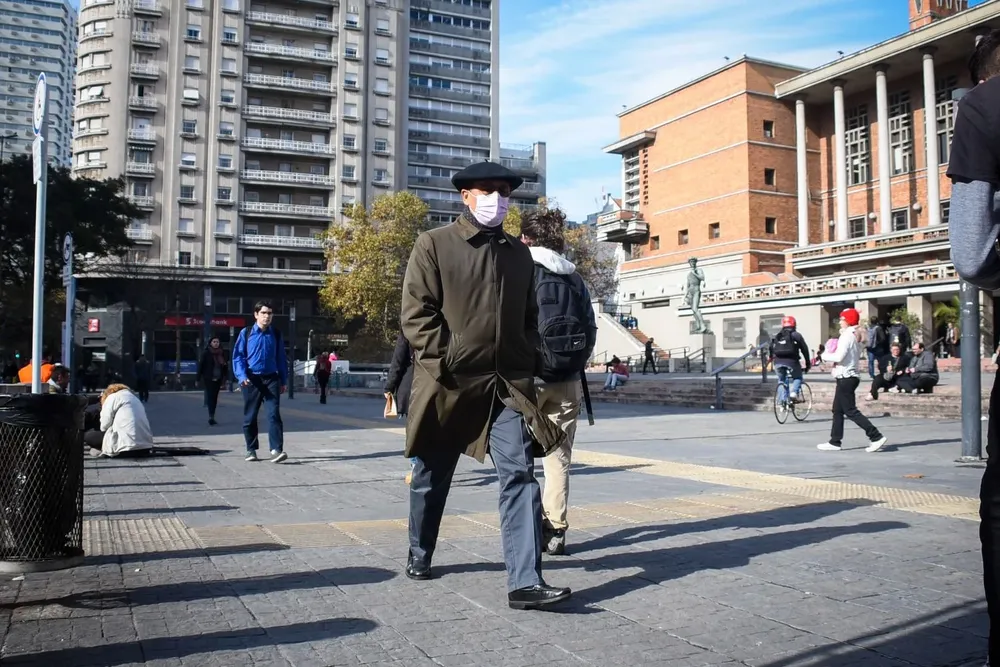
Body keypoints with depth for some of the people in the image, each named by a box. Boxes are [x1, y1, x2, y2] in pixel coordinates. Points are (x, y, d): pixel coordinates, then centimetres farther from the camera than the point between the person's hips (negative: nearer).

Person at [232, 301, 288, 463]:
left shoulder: (276, 334, 7)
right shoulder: (246, 333, 0)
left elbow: (281, 358, 12)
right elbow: (238, 356, -1)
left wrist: (284, 380, 10)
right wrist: (242, 376, -14)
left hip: (271, 379, 1)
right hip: (252, 379, -1)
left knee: (274, 414, -11)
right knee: (250, 416, 8)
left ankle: (276, 450, -16)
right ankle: (251, 450, 20)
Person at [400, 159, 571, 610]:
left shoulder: (519, 254, 15)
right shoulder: (433, 244, 0)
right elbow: (416, 313, -7)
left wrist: (525, 364, 6)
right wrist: (444, 364, -15)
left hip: (508, 385, 3)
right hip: (449, 383, -3)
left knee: (520, 474, -10)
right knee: (432, 476, 13)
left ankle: (524, 582, -10)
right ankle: (419, 555, 36)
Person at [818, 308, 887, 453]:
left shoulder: (847, 336, -15)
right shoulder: (856, 336, 14)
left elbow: (839, 357, -23)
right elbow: (847, 355, 11)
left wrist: (825, 356, -7)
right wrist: (831, 354, 2)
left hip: (846, 378, -10)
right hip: (849, 377, 10)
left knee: (851, 411, -7)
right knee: (838, 410, 12)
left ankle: (876, 437, -9)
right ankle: (835, 442, 15)